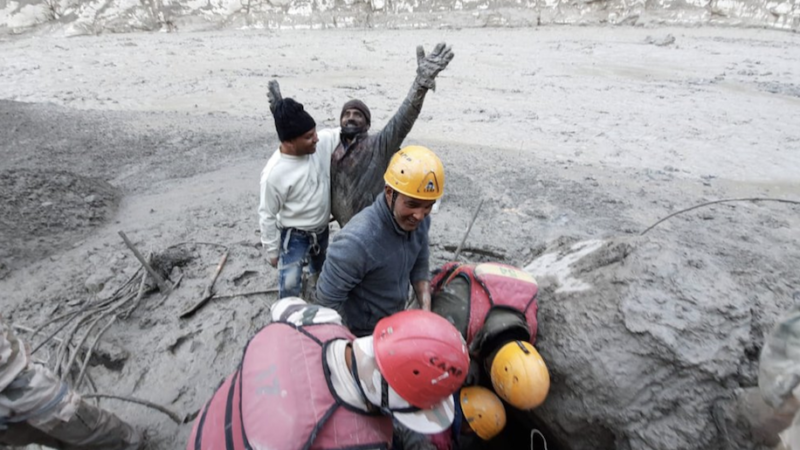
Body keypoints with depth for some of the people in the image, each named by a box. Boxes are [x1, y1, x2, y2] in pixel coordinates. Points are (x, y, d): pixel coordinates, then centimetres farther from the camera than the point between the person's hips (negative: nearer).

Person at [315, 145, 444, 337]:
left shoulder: (419, 221, -15)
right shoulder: (358, 240, -37)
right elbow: (328, 300, -26)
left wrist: (426, 310, -13)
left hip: (395, 321, 7)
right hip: (361, 334, -6)